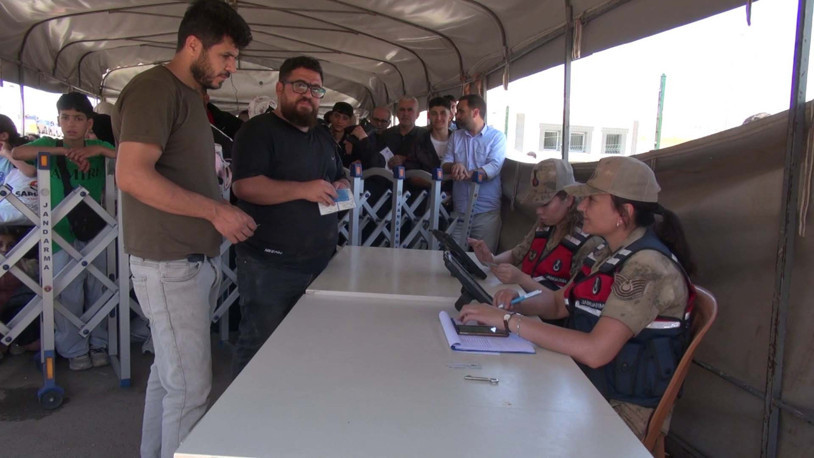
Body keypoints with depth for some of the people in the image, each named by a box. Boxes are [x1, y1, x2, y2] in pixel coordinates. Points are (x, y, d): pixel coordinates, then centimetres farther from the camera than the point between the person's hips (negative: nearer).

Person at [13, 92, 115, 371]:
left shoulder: (98, 147, 3)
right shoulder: (49, 146, 0)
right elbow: (17, 153, -18)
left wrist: (99, 150, -21)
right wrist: (62, 150, -25)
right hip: (62, 234, -1)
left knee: (97, 291, 8)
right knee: (68, 296, -1)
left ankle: (98, 343, 23)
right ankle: (74, 350, 14)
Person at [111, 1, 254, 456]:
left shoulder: (189, 95, 18)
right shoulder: (154, 89, -12)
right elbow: (132, 174, -23)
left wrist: (222, 211, 11)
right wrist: (215, 210, -19)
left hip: (195, 259, 10)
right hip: (169, 264, -10)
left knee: (168, 374, 19)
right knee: (190, 388, -4)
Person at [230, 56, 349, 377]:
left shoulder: (324, 137, 19)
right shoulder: (259, 131, -6)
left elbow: (340, 178, 30)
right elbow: (244, 185, -19)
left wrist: (341, 188, 5)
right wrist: (302, 189, -25)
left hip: (321, 263, 8)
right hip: (270, 267, -7)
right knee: (259, 350, 2)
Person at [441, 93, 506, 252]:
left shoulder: (497, 136, 0)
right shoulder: (456, 136, 14)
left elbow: (494, 167, -14)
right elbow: (445, 164, 6)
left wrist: (468, 174, -29)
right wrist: (454, 166, -18)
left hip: (486, 211, -4)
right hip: (459, 211, 4)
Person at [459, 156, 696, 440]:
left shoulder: (649, 267, -22)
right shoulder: (608, 254, 5)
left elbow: (596, 351, -30)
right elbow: (558, 303, 16)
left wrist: (510, 320, -28)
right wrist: (518, 301, -6)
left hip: (623, 407, -7)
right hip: (588, 384, 7)